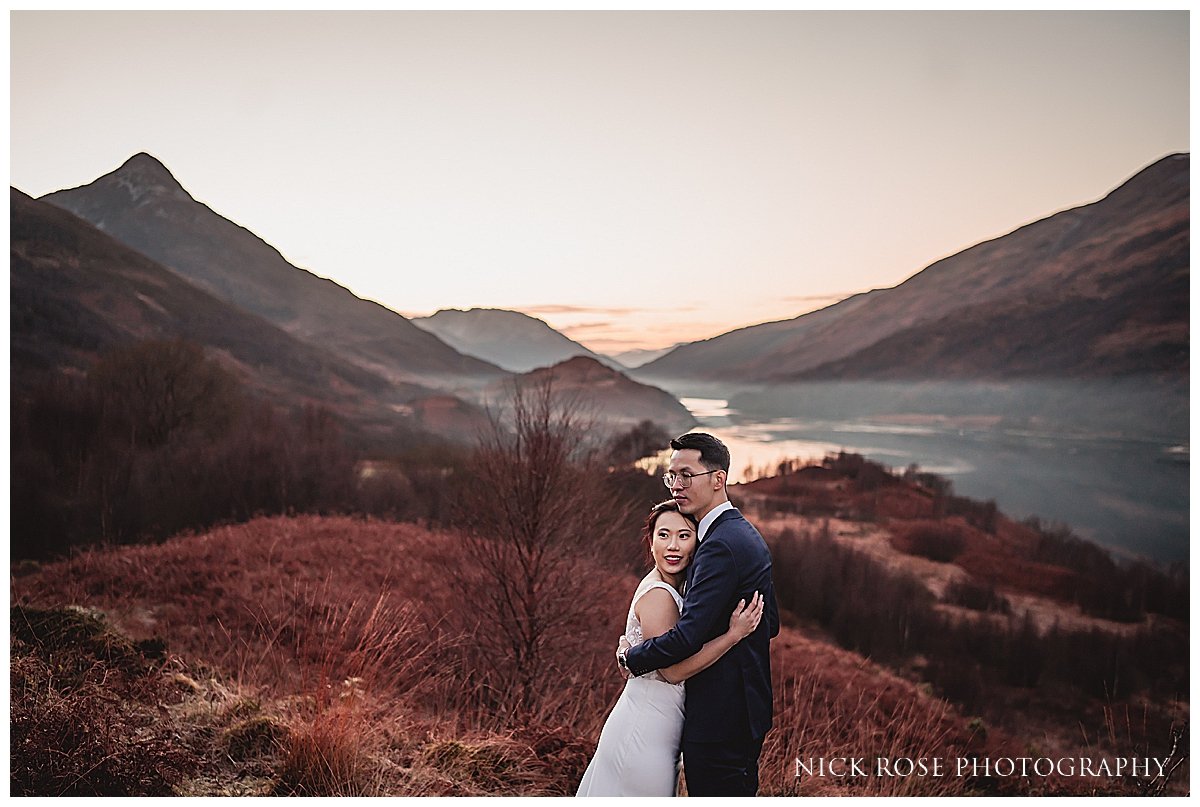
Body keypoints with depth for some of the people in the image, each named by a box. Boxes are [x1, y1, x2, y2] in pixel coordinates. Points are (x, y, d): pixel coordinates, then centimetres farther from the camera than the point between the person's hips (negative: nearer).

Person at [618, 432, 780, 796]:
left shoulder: (721, 545, -22)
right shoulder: (747, 534, 11)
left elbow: (688, 636, -26)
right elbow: (770, 622, 18)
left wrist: (630, 657, -11)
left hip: (719, 720, -10)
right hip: (746, 710, 10)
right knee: (740, 794, 21)